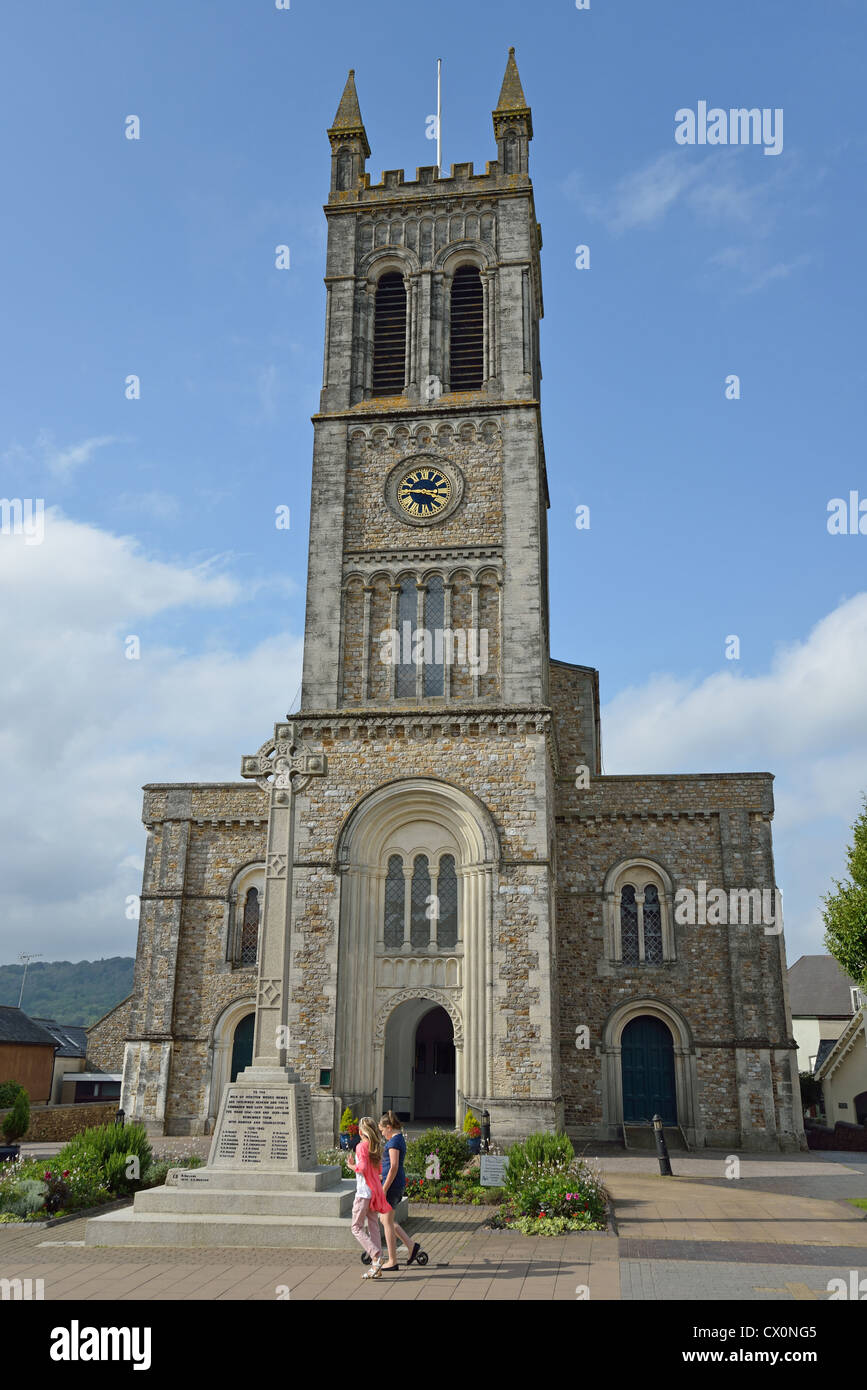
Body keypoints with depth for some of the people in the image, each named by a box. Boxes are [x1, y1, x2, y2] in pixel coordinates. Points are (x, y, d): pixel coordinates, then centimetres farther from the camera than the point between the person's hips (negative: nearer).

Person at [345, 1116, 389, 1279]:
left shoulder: (361, 1146, -12)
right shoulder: (376, 1146, 10)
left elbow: (362, 1168, -23)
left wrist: (352, 1166, -3)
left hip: (364, 1191, -8)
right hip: (375, 1189, 8)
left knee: (356, 1227, 1)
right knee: (373, 1227, 10)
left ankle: (376, 1257, -13)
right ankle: (377, 1267, 10)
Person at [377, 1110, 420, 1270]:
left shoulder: (394, 1141, -16)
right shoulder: (399, 1139, 15)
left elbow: (393, 1167, -22)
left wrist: (384, 1189, -19)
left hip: (393, 1183, -10)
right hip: (397, 1184, 10)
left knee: (388, 1222, -1)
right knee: (385, 1220, 16)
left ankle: (392, 1262, 6)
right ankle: (411, 1246, 15)